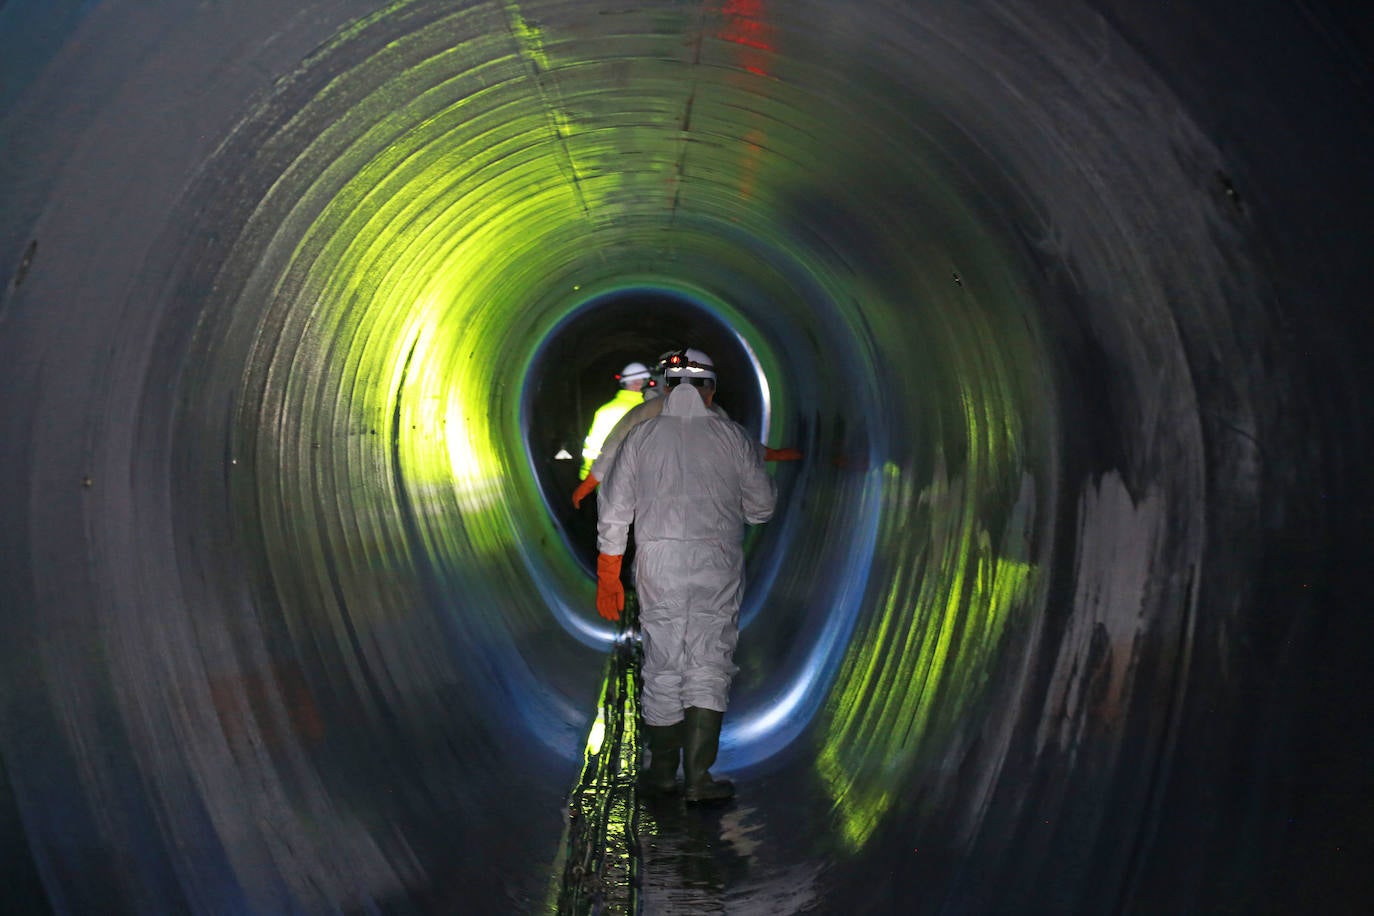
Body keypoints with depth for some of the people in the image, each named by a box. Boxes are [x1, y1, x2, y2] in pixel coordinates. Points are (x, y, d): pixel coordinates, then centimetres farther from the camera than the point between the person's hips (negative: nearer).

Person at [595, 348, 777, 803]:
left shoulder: (641, 437, 3)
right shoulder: (734, 438, 0)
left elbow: (613, 511, 4)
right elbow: (762, 507, 6)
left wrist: (608, 576, 12)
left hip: (658, 564, 1)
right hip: (718, 565, -1)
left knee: (662, 667, 10)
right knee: (709, 667, 2)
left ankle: (663, 771, 19)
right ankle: (699, 776, -3)